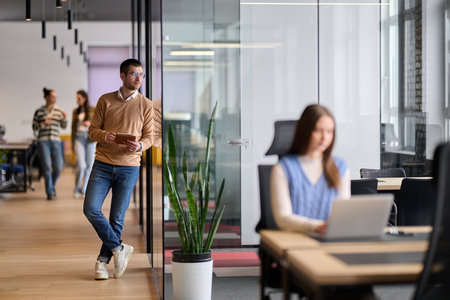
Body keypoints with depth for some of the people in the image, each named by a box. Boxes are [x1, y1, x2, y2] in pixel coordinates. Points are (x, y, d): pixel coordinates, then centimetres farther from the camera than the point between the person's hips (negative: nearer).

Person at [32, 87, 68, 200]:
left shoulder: (59, 110, 8)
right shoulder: (39, 111, 2)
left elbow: (63, 126, 9)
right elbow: (34, 127, 5)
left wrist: (65, 118, -9)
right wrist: (43, 123, -12)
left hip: (55, 141, 2)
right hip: (43, 141, -2)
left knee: (58, 167, -2)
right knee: (47, 167, -9)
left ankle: (52, 186, 28)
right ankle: (50, 192, 1)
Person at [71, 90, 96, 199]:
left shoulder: (93, 110, 4)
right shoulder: (75, 111, 10)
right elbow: (73, 127, 15)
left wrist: (91, 123, -15)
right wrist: (72, 143, 14)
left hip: (90, 138, 0)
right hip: (79, 138, 0)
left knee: (89, 165, 1)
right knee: (81, 165, -13)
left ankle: (84, 190, 12)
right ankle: (77, 190, 3)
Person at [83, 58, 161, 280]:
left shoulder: (146, 105, 3)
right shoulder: (105, 100, 4)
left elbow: (150, 136, 5)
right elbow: (92, 130, 6)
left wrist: (140, 146, -17)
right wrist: (104, 135, -17)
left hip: (129, 167, -1)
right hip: (102, 164, 1)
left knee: (117, 217, 3)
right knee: (90, 209, -11)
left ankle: (103, 260, 19)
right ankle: (118, 248, 7)